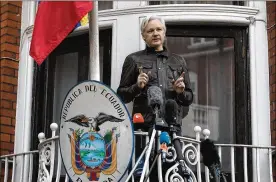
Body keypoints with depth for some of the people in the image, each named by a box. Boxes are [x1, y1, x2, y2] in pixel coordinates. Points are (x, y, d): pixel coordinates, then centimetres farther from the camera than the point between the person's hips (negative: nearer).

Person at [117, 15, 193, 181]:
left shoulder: (179, 62, 20)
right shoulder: (134, 60, 12)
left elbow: (189, 98, 22)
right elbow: (122, 95, 11)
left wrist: (181, 92, 0)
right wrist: (137, 87, -8)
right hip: (145, 126, -2)